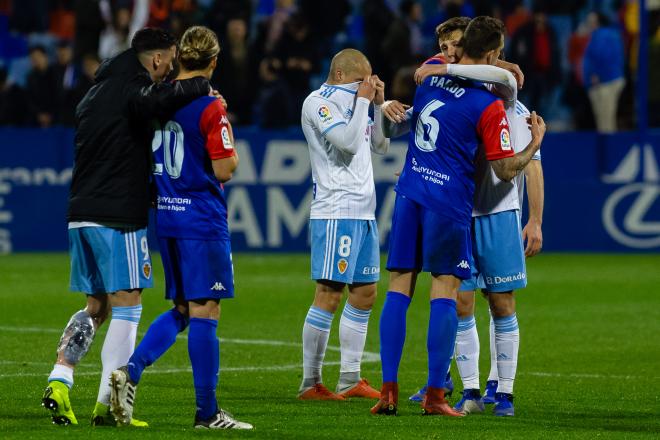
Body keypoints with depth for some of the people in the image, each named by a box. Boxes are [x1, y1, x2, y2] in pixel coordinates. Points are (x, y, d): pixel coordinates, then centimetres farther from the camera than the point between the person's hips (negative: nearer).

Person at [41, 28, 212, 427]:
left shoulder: (95, 94, 19)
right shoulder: (132, 90, -11)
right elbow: (158, 99, -35)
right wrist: (200, 87, -18)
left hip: (81, 214, 8)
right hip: (118, 217, -8)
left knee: (96, 307, 17)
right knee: (126, 307, -2)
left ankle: (59, 381, 3)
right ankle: (107, 405, -4)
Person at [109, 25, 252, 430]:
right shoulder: (210, 108, -14)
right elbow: (224, 170, -15)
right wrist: (232, 151, 5)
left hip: (166, 215, 7)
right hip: (202, 220, -7)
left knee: (182, 310, 16)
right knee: (205, 312, -2)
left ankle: (131, 370, -4)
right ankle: (207, 412, 1)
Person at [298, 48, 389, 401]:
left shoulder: (352, 103, 19)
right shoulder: (318, 103, -7)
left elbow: (381, 145, 22)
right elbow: (348, 141, -19)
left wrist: (379, 104, 11)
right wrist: (363, 100, -9)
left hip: (363, 212, 9)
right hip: (335, 211, -9)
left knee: (365, 293, 8)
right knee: (329, 294, -10)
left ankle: (350, 380, 12)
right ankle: (310, 382, -7)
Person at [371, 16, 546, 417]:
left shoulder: (430, 73, 4)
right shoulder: (489, 107, -12)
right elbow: (506, 170, -6)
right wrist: (536, 142, 10)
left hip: (409, 195, 5)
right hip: (449, 204, -5)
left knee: (398, 290, 6)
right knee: (445, 292, 1)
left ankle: (389, 390, 2)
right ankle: (435, 395, -2)